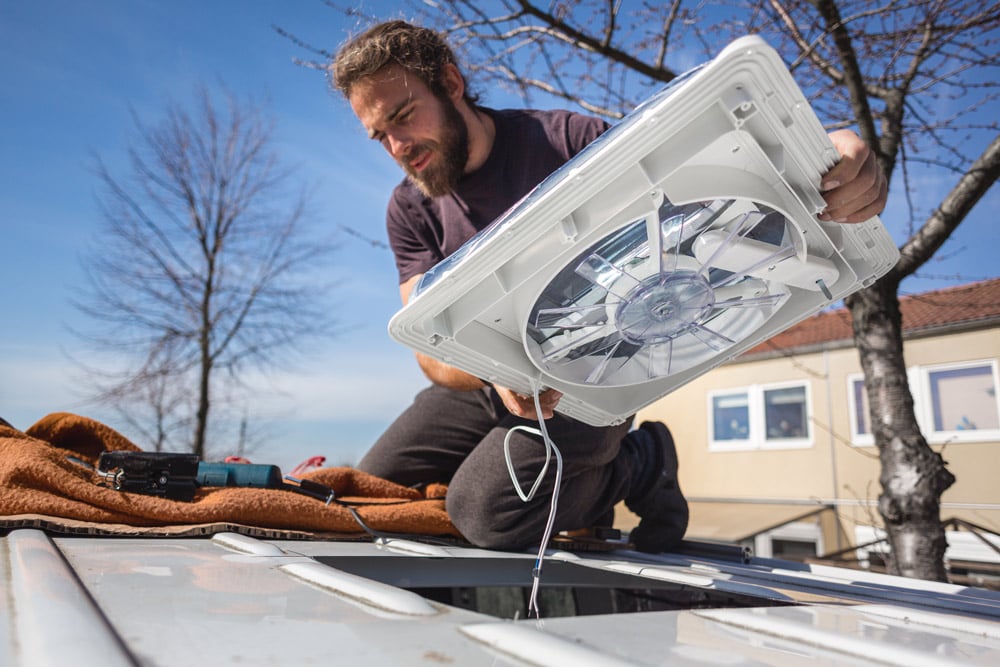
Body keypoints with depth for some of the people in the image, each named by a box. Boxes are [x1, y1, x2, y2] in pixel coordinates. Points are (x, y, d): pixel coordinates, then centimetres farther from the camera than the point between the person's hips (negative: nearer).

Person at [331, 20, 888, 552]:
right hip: (480, 383, 6)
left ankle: (638, 465, 3)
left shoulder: (565, 141, -16)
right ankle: (579, 487, 13)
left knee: (485, 511, -26)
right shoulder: (410, 212, -4)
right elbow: (431, 349, -15)